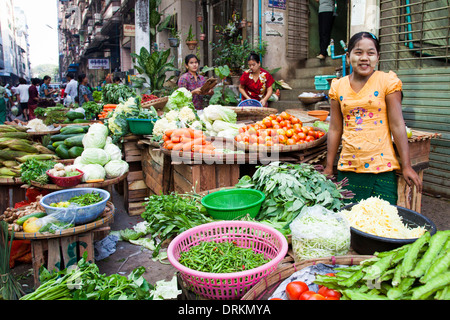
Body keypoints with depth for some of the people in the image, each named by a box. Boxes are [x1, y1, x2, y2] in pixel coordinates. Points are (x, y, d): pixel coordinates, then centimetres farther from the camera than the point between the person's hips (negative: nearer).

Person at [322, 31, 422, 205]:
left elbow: (397, 125, -2)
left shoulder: (387, 81, -1)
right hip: (348, 167, 2)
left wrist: (406, 166, -4)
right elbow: (335, 129, 9)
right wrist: (329, 167, 10)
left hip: (382, 167, -2)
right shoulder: (338, 86, 6)